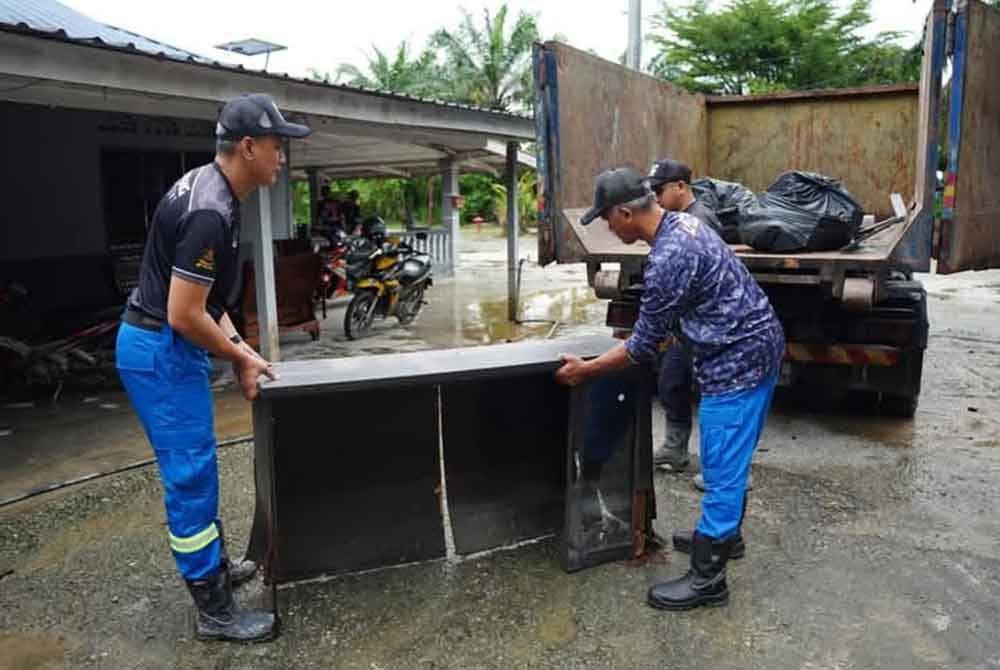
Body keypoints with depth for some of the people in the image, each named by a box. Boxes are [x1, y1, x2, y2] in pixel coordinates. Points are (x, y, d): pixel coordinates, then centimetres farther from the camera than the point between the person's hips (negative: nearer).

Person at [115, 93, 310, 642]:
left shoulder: (210, 189, 8)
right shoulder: (210, 213, -25)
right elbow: (184, 315, -25)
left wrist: (237, 343, 10)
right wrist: (241, 358, -11)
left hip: (162, 344, 11)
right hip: (161, 350, -11)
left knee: (195, 470, 21)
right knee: (191, 476, -2)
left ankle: (214, 566, 38)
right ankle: (214, 611, 11)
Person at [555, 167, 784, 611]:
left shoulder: (667, 259, -25)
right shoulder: (681, 223, 6)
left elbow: (644, 347, -17)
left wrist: (586, 370, -7)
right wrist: (642, 328, 26)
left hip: (736, 360, -10)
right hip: (755, 345, 10)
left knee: (722, 468, -2)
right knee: (728, 460, 23)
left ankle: (706, 580, 10)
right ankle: (722, 534, 40)